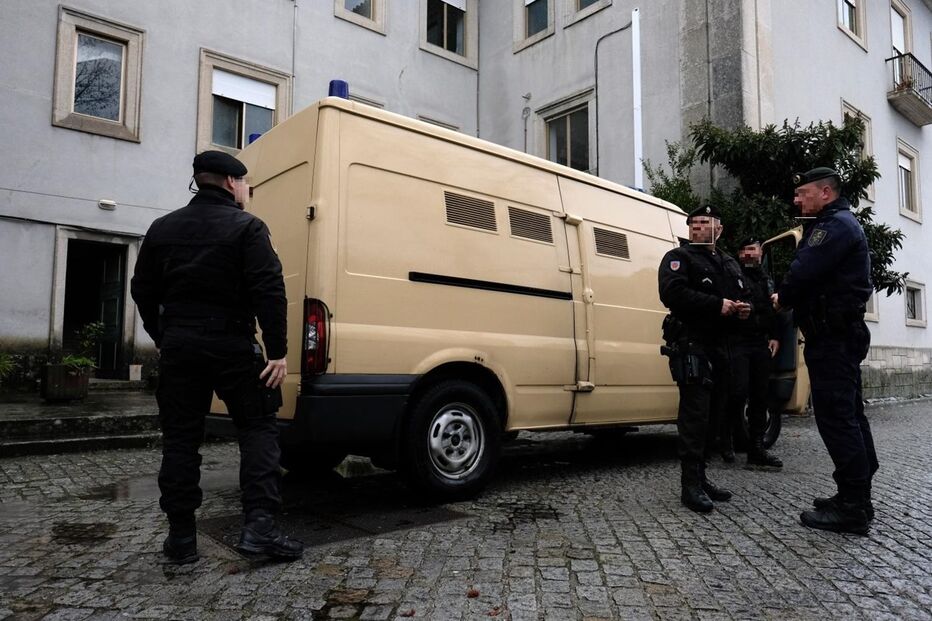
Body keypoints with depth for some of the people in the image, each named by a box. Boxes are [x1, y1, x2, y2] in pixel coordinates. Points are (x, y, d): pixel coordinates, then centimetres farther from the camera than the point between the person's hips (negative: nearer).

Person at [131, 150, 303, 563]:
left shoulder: (163, 228, 13)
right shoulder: (247, 227, -5)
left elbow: (143, 290, 16)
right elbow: (269, 291, -14)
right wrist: (277, 351, -14)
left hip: (179, 344, 5)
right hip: (231, 345, -4)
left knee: (180, 439, 10)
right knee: (258, 428, 4)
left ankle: (181, 536, 15)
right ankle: (259, 525, -5)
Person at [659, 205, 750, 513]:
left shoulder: (730, 265, 21)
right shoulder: (678, 257, -2)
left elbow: (741, 299, 27)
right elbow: (672, 294, -18)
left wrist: (742, 309, 2)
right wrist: (718, 305, -21)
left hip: (719, 348, 8)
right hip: (691, 346, -8)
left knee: (712, 415, 11)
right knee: (695, 414, -12)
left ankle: (700, 477, 21)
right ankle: (690, 485, -7)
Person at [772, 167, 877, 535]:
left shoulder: (836, 225, -12)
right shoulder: (837, 224, 24)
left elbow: (803, 272, -23)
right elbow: (814, 273, 21)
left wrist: (782, 299, -4)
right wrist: (788, 298, 4)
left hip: (832, 336, -11)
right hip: (840, 334, 11)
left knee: (836, 417, -10)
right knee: (848, 415, 13)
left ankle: (852, 508, -6)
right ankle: (856, 498, 22)